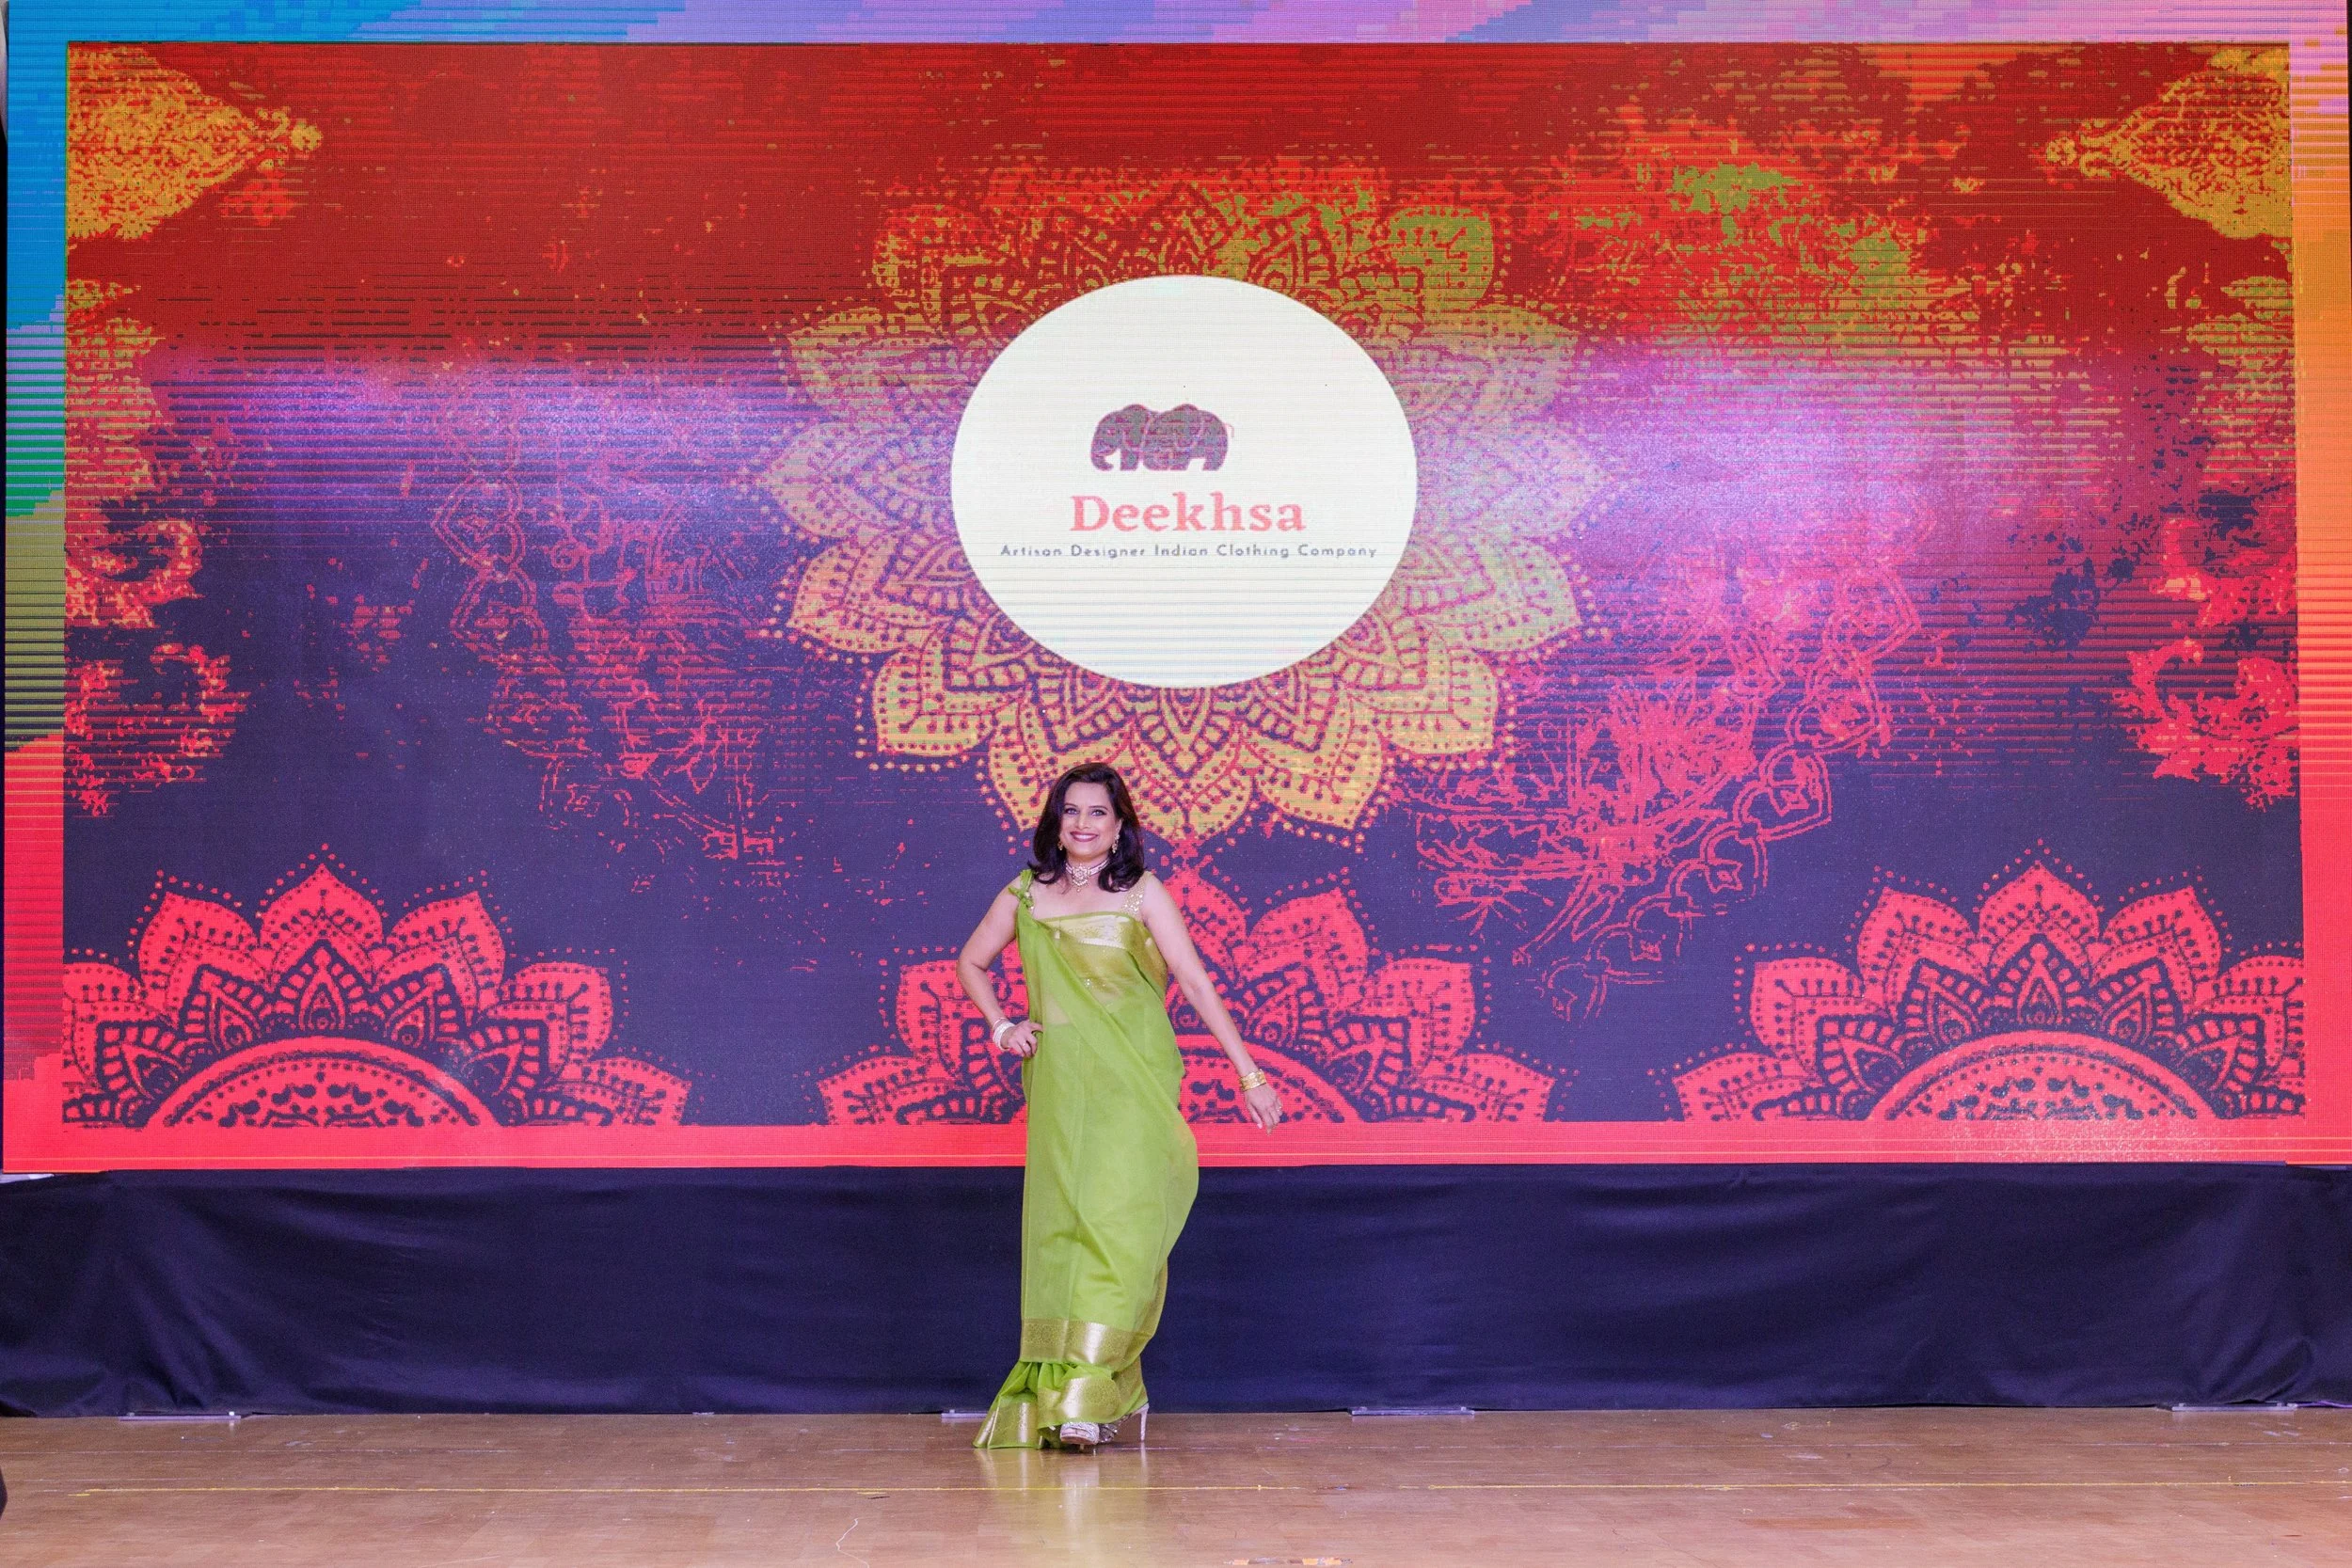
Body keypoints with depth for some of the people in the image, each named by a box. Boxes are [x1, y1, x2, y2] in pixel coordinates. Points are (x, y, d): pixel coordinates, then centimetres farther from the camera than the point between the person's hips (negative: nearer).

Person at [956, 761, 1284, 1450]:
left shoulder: (1142, 894, 5)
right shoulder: (1025, 896, 12)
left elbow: (1196, 982, 1)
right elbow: (970, 962, 26)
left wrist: (1249, 1074, -3)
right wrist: (1002, 1026, 10)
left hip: (1135, 1081, -3)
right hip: (1059, 1083, 3)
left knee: (1119, 1220, -14)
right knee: (1062, 1224, -1)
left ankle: (1088, 1395, -14)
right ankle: (1115, 1389, 9)